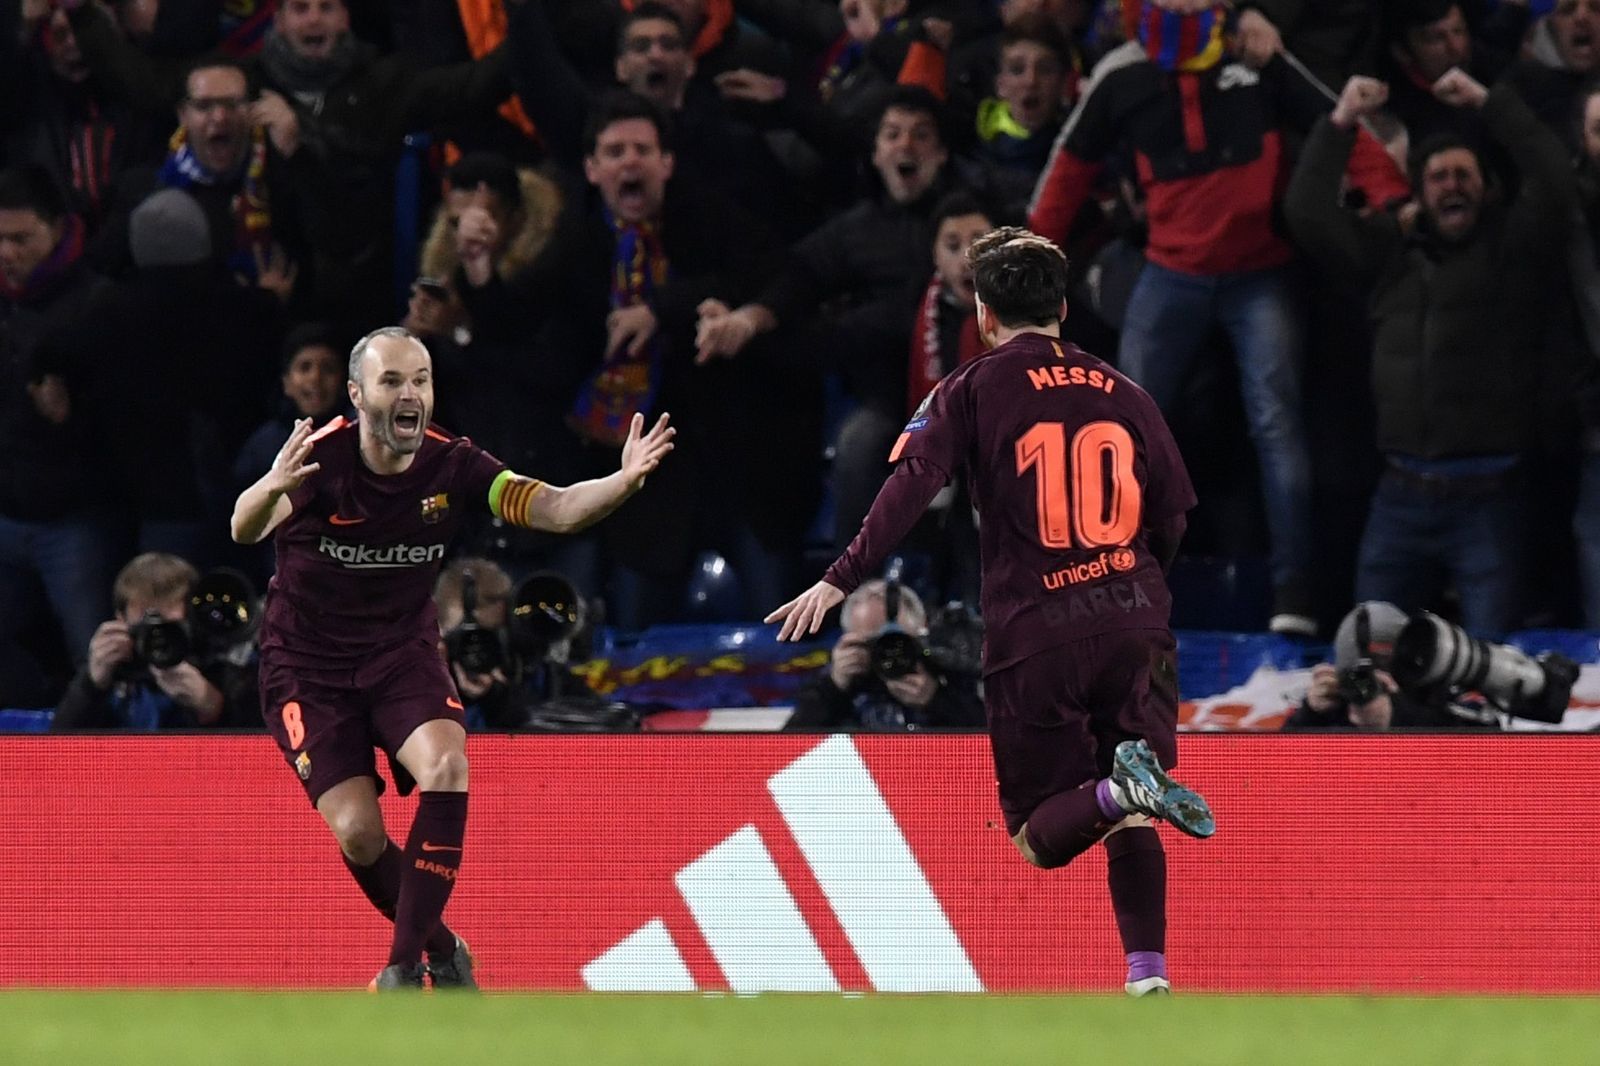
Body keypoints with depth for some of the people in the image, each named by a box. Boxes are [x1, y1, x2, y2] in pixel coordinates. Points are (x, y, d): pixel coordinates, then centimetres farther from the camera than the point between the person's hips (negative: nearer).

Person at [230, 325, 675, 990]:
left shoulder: (452, 467, -10)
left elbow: (557, 510, -15)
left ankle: (406, 962, -21)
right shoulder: (320, 459, -20)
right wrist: (270, 492, -61)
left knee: (447, 766, -27)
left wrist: (625, 480, -36)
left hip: (402, 653, 2)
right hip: (308, 667, -2)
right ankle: (441, 952, 12)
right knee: (356, 830, -15)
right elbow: (245, 530, -36)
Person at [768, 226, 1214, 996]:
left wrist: (838, 582, -15)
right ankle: (1148, 977, -4)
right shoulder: (1121, 393, 12)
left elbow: (912, 486, -12)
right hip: (1134, 627, 3)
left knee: (1040, 838, 5)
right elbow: (1173, 511, 16)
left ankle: (1119, 790, -27)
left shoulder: (974, 391, 2)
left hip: (1034, 637, -3)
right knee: (1132, 824, 14)